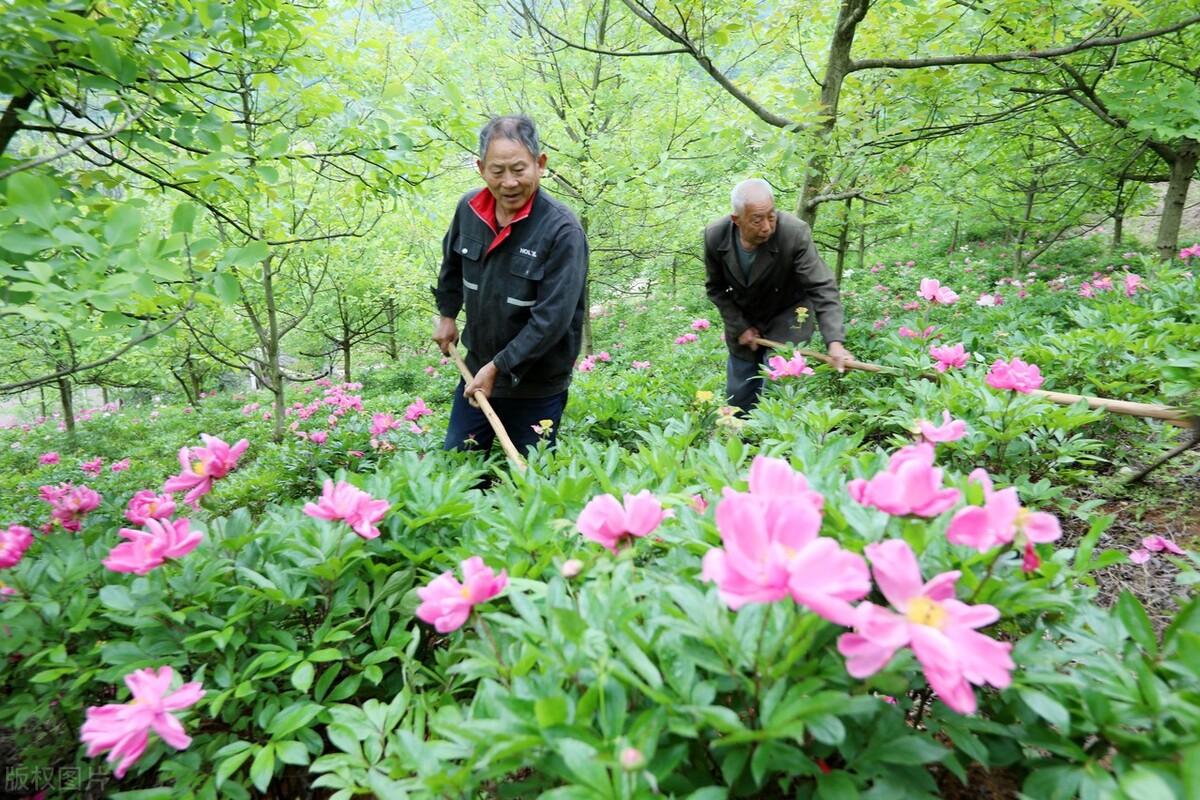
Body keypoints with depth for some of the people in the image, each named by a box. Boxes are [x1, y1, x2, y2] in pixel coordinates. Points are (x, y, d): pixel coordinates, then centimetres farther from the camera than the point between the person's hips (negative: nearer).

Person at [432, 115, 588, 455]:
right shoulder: (469, 209, -4)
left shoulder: (562, 230, -22)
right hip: (477, 371, 6)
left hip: (535, 387, -5)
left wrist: (499, 367, -22)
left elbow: (552, 318, -25)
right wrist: (447, 314, 18)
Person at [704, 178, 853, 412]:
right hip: (743, 321, 3)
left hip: (786, 318, -3)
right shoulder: (715, 236, -21)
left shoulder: (795, 233, -31)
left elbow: (822, 289, -31)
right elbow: (716, 288, -4)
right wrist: (740, 327, -9)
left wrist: (835, 342, -42)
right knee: (738, 395, 12)